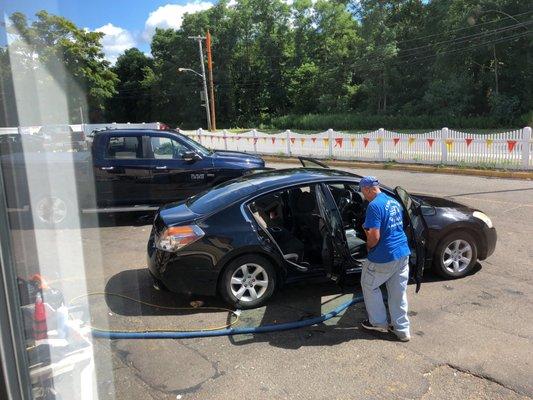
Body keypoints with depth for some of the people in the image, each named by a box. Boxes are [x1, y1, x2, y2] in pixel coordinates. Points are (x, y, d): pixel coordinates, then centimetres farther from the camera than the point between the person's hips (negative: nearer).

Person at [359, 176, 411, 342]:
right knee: (399, 292, 16)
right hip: (403, 253, 8)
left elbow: (374, 236, -24)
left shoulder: (374, 206, -18)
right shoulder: (394, 202, 10)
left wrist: (368, 247, -4)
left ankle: (379, 322, 25)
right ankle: (402, 330, 24)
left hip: (383, 257, -8)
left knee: (369, 285, 16)